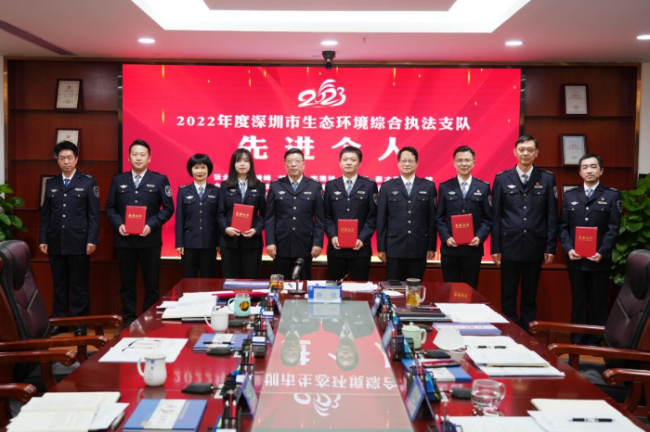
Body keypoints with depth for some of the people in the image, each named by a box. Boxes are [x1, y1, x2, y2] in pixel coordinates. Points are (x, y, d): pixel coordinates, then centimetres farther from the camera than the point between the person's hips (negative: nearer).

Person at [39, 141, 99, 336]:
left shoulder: (88, 182, 0)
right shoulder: (51, 183, 12)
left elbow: (94, 214, -3)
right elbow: (45, 213, 12)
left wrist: (92, 240, -10)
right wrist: (42, 239, 5)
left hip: (79, 243, -3)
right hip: (56, 243, 4)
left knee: (80, 285, 3)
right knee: (59, 284, 10)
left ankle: (80, 323, 10)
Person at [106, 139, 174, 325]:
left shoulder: (160, 180, 3)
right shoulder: (118, 180, 10)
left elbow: (168, 208, -1)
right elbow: (110, 208, 9)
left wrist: (151, 225, -14)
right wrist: (118, 224, -9)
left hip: (150, 240, -2)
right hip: (124, 240, 2)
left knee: (151, 284, 4)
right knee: (127, 284, 8)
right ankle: (128, 321, 17)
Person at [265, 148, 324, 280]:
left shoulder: (315, 187, 5)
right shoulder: (275, 186, 6)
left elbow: (319, 218, 2)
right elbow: (270, 218, 3)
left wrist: (318, 243, -5)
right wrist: (270, 242, -5)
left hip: (305, 245, 0)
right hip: (281, 245, 0)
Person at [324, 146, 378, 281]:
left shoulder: (369, 186, 4)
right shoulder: (331, 186, 11)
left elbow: (373, 217, -1)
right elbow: (327, 216, 7)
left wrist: (362, 239, -12)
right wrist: (332, 236, -8)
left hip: (360, 247, -1)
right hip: (336, 247, 2)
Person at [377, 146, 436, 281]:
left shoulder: (428, 186, 6)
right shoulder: (387, 187, 5)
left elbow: (432, 218, 5)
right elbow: (381, 219, 4)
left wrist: (431, 246, 1)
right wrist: (381, 247, 0)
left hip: (419, 248, 0)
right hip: (394, 247, 0)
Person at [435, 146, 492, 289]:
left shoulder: (483, 187, 6)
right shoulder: (445, 187, 6)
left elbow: (488, 218, 3)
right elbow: (439, 218, 4)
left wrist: (480, 237, -12)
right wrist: (446, 237, -10)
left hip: (473, 248, 0)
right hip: (449, 248, 0)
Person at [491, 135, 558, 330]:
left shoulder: (547, 179, 3)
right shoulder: (502, 178, 2)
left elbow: (552, 216, 2)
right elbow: (495, 216, 2)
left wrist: (550, 247, -2)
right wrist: (495, 247, -2)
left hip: (535, 247, 0)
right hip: (509, 246, 0)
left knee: (530, 296, 10)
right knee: (508, 296, 6)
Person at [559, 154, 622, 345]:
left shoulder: (612, 196, 2)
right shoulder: (570, 196, 10)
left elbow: (613, 229, -5)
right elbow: (563, 227, 6)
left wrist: (602, 253, -17)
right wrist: (568, 249, -9)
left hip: (600, 259, -2)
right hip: (576, 259, 2)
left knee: (598, 302, 5)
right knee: (578, 301, 8)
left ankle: (595, 342, 14)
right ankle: (577, 341, 16)